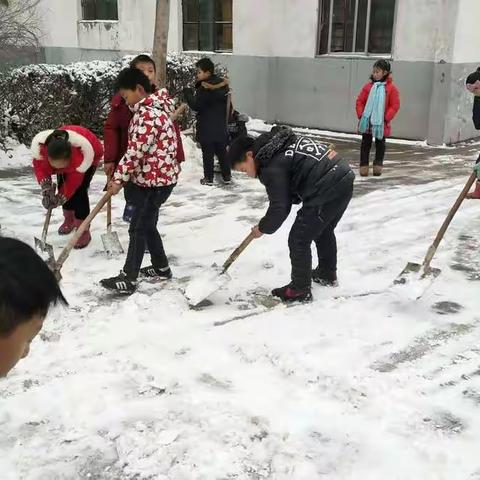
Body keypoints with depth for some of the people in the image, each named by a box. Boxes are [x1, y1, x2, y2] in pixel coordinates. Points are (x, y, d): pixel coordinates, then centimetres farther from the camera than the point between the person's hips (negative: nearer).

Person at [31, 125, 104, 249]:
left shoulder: (84, 152, -47)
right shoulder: (38, 144, -40)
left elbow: (74, 179, -32)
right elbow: (39, 166, -22)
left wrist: (60, 197, -35)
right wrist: (46, 187, -37)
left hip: (90, 157, -4)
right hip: (64, 155, 4)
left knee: (79, 190, -16)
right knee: (63, 187, 3)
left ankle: (83, 231, -7)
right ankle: (69, 220, 29)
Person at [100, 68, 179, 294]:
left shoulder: (147, 113, -21)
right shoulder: (154, 106, 12)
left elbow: (135, 151, -24)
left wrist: (119, 178, -18)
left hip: (155, 180, -10)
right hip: (152, 177, 10)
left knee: (138, 228, -4)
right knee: (147, 225, 18)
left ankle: (128, 279, 2)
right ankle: (161, 268, 30)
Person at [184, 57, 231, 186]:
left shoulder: (204, 88, -19)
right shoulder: (222, 84, 8)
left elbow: (195, 105, -18)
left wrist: (188, 93, -8)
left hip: (206, 128, -7)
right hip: (221, 127, 7)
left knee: (208, 153, 1)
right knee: (222, 152, 14)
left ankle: (208, 178, 5)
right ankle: (227, 176, 18)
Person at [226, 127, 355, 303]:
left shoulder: (272, 167, -13)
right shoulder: (279, 143, 15)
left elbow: (279, 208, -13)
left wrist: (263, 228, 5)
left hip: (327, 192, -10)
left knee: (298, 240, 2)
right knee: (323, 231, 29)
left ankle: (300, 290, 15)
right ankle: (327, 274, 48)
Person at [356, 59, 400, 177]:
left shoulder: (391, 88, -5)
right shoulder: (369, 86, 2)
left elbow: (395, 105, -6)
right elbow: (360, 101, 6)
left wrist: (386, 118, -12)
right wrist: (361, 115, -5)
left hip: (381, 124, -2)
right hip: (367, 122, 2)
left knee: (380, 145, 10)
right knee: (366, 144, 5)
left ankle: (378, 166, 20)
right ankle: (364, 166, 11)